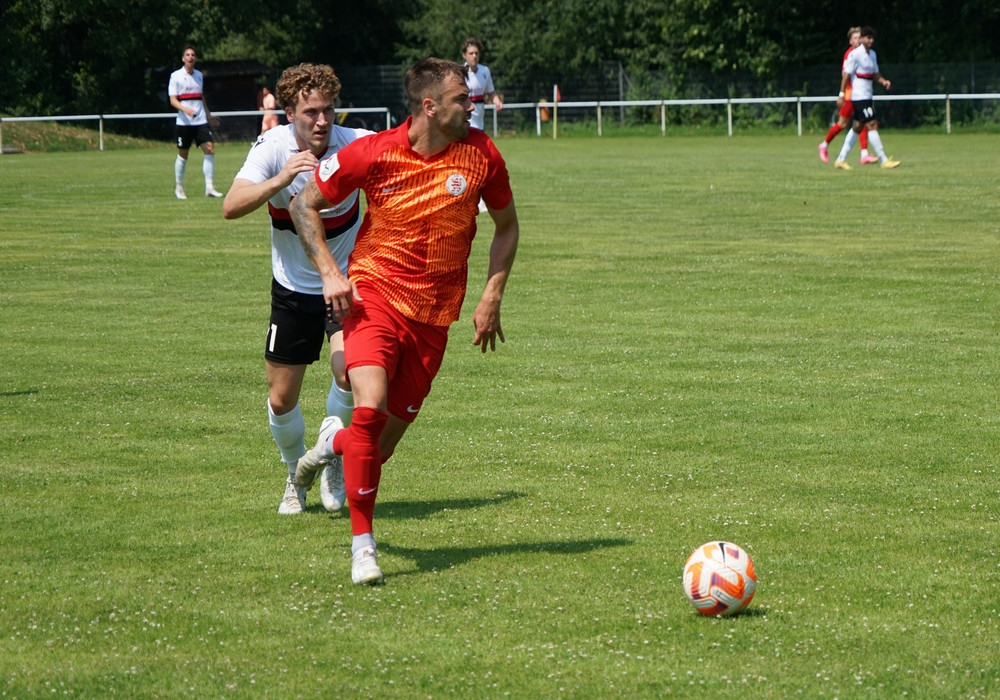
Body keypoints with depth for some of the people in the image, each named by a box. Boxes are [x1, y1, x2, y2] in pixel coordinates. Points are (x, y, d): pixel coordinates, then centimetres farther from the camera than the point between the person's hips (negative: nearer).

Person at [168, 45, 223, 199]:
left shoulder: (199, 75, 12)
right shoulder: (176, 76, -3)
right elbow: (173, 100, -8)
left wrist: (209, 115, 27)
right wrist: (186, 109, -25)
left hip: (201, 121, 4)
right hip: (184, 122, -4)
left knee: (209, 149, -10)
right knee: (183, 155, 3)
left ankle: (209, 187, -9)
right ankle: (178, 187, 19)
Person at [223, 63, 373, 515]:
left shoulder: (355, 145, -15)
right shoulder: (272, 148, -16)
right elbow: (231, 207, -27)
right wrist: (279, 180, -44)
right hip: (293, 287, 1)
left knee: (350, 371, -24)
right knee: (281, 399, 4)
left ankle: (335, 460, 4)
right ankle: (296, 474, 34)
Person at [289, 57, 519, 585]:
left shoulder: (481, 154, -3)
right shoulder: (373, 153, -10)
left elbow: (506, 226, 13)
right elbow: (304, 205, 2)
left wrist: (492, 296, 4)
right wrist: (329, 272, -9)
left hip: (434, 315, 3)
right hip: (375, 295, -3)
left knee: (383, 445, 5)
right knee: (371, 410, -24)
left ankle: (336, 442, 43)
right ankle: (363, 543, -12)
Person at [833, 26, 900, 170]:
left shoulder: (872, 54, 14)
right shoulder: (855, 54, -11)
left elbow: (875, 74, 20)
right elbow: (846, 74, -12)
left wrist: (883, 81, 0)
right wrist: (842, 94, -15)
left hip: (867, 96, 9)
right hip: (859, 97, -9)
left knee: (857, 127, 11)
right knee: (872, 125, -11)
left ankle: (841, 159, 17)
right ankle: (884, 160, -12)